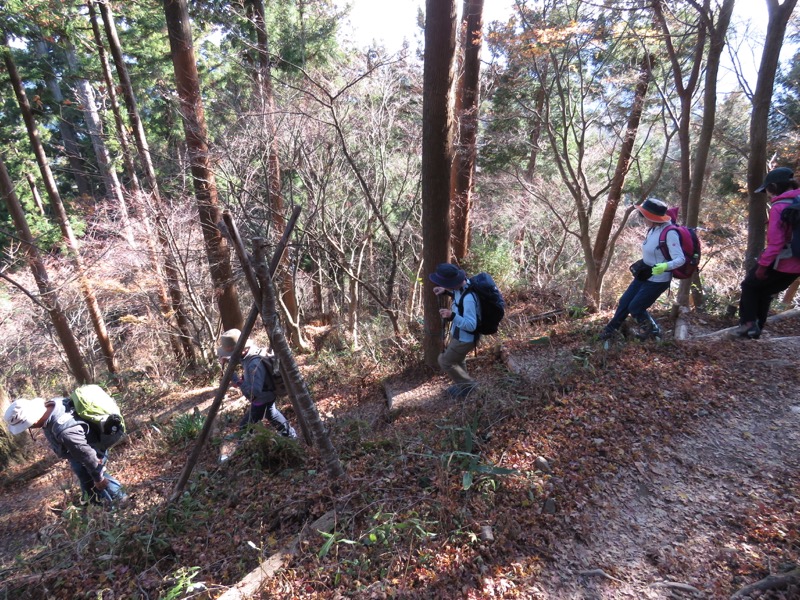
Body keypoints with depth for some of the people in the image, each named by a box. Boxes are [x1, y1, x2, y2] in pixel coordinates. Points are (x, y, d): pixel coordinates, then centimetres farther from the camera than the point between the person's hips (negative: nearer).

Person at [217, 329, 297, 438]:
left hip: (261, 400, -10)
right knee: (271, 414, 32)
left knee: (245, 427, 4)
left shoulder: (254, 364, -38)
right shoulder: (249, 352, -11)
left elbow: (255, 391, -40)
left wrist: (238, 381, -34)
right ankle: (290, 435, 50)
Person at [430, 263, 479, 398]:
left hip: (465, 338, -9)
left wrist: (452, 316, -46)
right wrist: (446, 292, -2)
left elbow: (471, 325, -33)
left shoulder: (468, 298, -37)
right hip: (459, 334, 9)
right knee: (457, 359, 28)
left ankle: (468, 385, 24)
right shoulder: (463, 284, -10)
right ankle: (462, 384, 49)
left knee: (445, 361, 8)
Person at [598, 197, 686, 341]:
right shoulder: (653, 229, 0)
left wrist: (665, 266, -45)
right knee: (624, 302, 14)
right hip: (644, 275, 8)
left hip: (658, 280, -8)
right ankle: (611, 329, 29)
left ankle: (652, 330, 27)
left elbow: (680, 259, -28)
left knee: (635, 308, 2)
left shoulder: (669, 233, -25)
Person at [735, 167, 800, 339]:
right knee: (765, 292, 22)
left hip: (781, 263, -7)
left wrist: (762, 265, -16)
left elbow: (775, 243, -21)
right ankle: (756, 328, 28)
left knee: (749, 285, 14)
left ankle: (749, 323, 8)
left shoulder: (779, 207, -16)